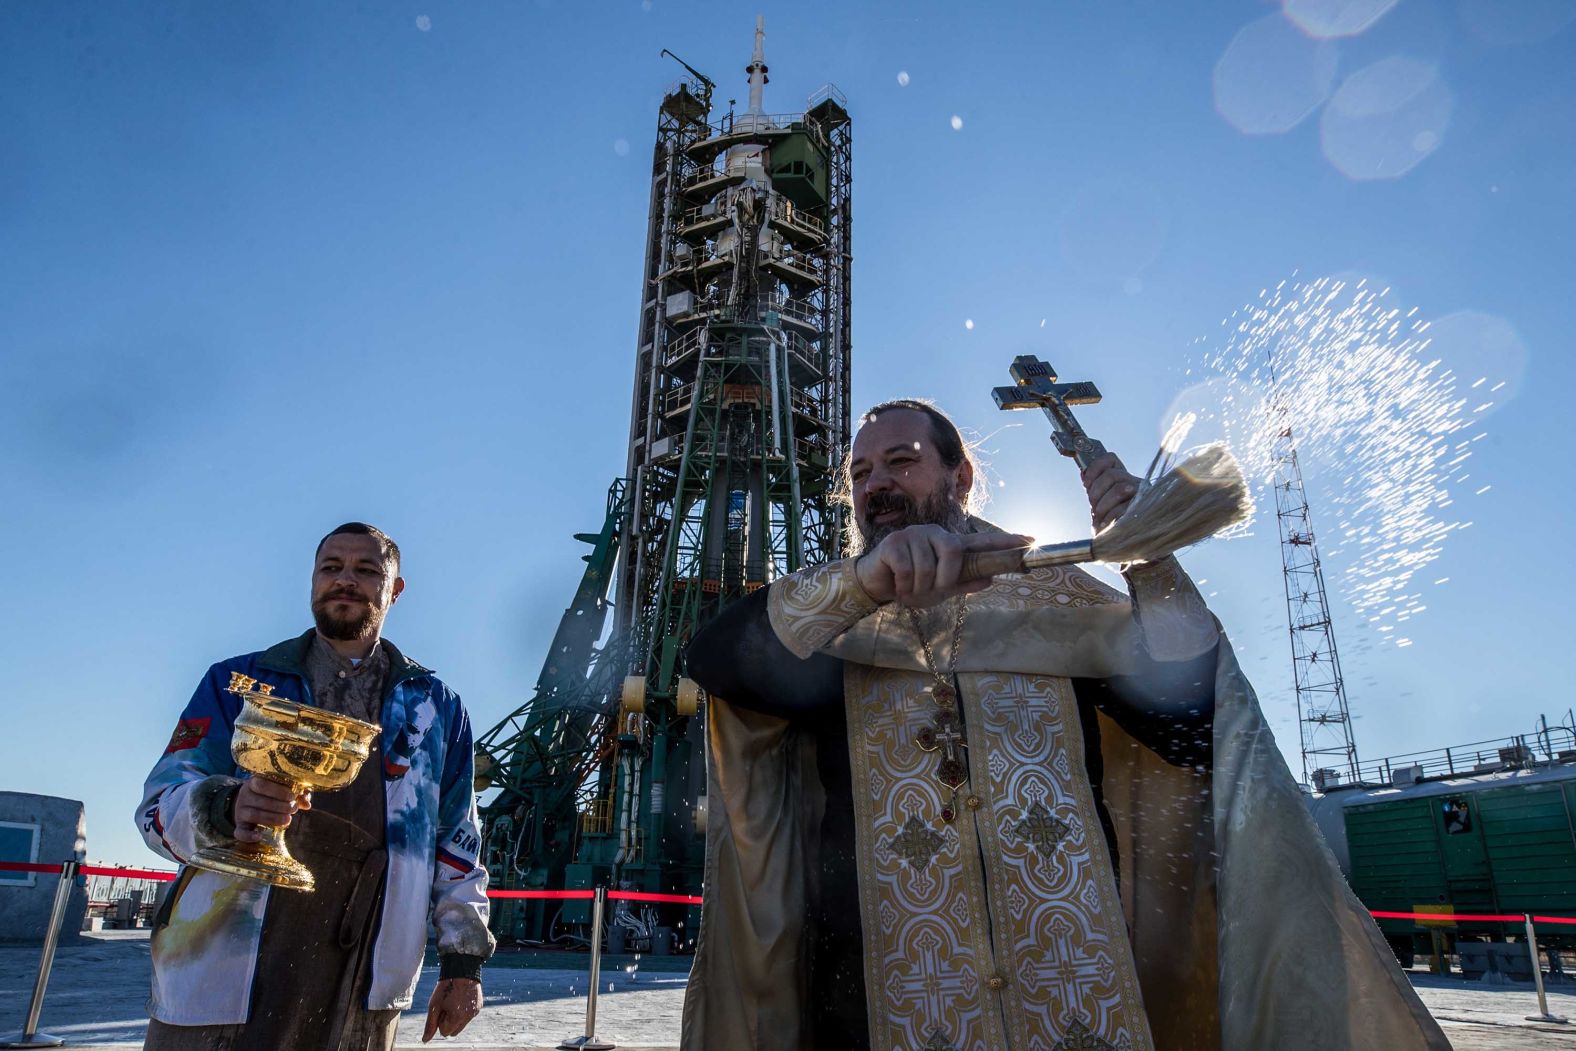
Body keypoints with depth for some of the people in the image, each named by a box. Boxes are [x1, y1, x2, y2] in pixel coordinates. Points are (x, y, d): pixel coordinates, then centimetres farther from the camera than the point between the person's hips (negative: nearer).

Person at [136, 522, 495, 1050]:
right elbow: (160, 806, 0)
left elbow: (455, 837, 11)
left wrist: (463, 957, 5)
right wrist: (227, 807, -23)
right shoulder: (238, 681, 8)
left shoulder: (434, 706, 11)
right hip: (222, 981, 0)